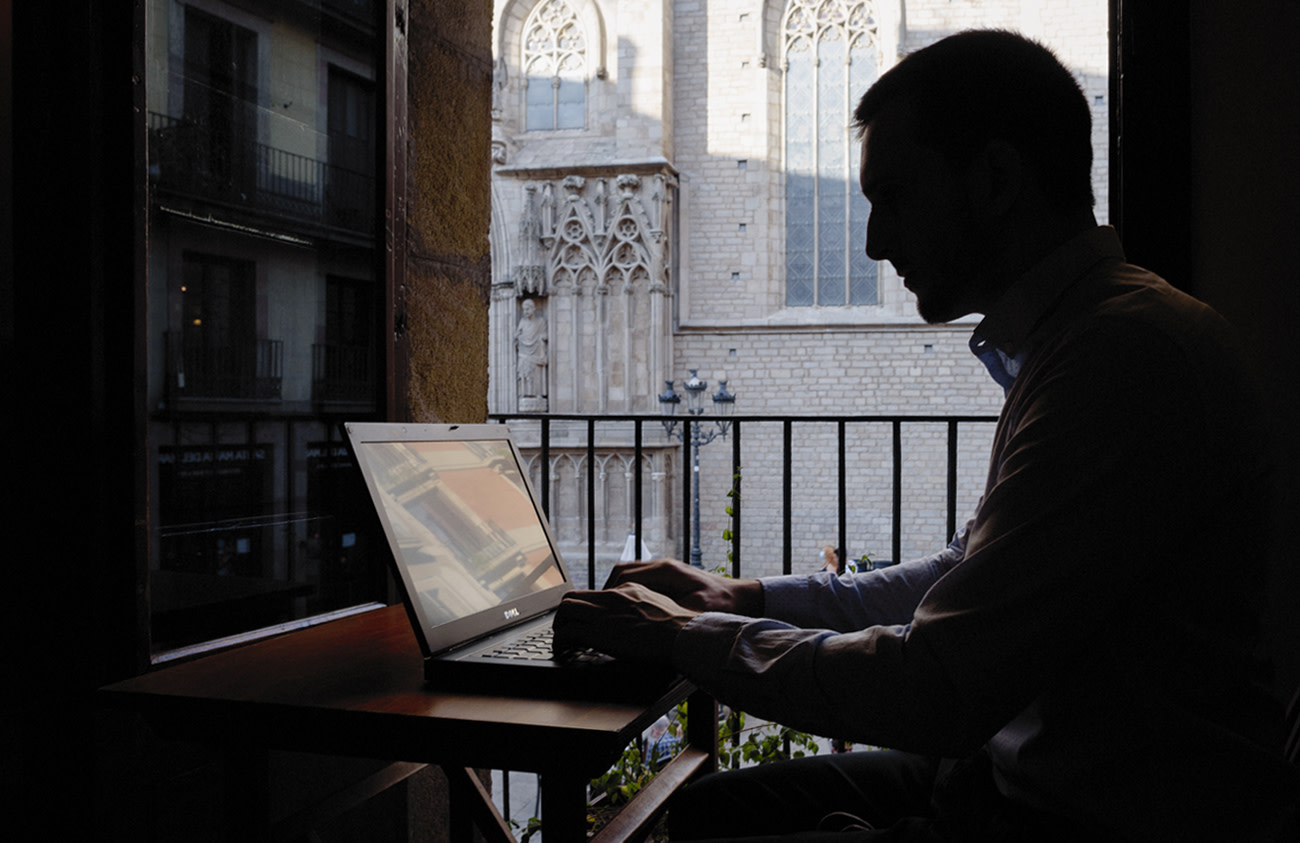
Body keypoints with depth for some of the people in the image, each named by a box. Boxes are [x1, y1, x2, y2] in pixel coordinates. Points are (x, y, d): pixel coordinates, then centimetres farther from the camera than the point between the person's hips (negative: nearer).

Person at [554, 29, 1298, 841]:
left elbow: (939, 692, -25)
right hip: (1024, 769, 9)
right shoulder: (1063, 344, 11)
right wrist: (749, 599, 13)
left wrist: (688, 635, -12)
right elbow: (968, 577, 20)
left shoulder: (1127, 349, -23)